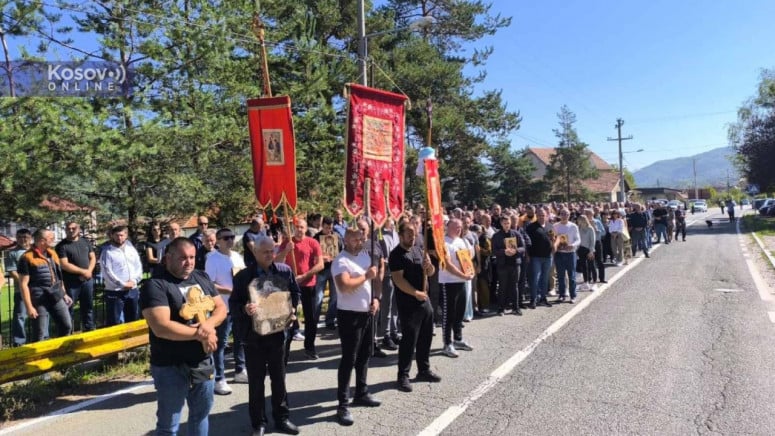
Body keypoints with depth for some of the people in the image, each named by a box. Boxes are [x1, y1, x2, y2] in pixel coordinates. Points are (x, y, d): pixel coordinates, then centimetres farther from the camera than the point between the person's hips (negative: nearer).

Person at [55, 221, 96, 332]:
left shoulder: (85, 242, 10)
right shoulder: (62, 246, -6)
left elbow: (93, 257, 13)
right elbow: (64, 265, -14)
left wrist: (89, 271, -5)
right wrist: (83, 271, -12)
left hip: (87, 280, 5)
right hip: (71, 282, -5)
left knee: (88, 307, 13)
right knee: (68, 309, 0)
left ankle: (89, 330, 25)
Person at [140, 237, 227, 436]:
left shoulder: (202, 278, 5)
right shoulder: (155, 285, -16)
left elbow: (221, 307, 8)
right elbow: (161, 328, -25)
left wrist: (209, 323, -15)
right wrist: (200, 334, -18)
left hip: (204, 362, 6)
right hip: (171, 367, -6)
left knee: (201, 414, 22)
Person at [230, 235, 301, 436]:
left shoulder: (285, 271, -1)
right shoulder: (243, 276, -8)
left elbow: (296, 293, 11)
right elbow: (233, 304, -8)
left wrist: (292, 309, -7)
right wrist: (244, 309, -27)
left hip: (278, 331, 2)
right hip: (253, 335, -2)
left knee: (279, 378, 14)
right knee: (256, 381, 9)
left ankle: (282, 418, 29)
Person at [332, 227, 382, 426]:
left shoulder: (365, 255, 9)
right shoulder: (341, 261, -18)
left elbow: (374, 279, 18)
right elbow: (345, 286, -32)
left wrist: (375, 298, 1)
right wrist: (365, 276, -20)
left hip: (367, 313, 8)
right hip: (350, 315, -8)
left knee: (364, 355, 18)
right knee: (349, 359, -4)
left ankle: (361, 393, 34)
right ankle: (342, 405, 3)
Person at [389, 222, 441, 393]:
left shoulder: (418, 250, 12)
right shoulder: (396, 254, -11)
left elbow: (430, 273, 15)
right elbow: (398, 279, -20)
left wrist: (428, 266, -7)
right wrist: (415, 293, -23)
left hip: (424, 300, 8)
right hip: (408, 303, -8)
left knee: (426, 337, 15)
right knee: (409, 339, -4)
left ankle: (424, 370, 29)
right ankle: (403, 376, 6)